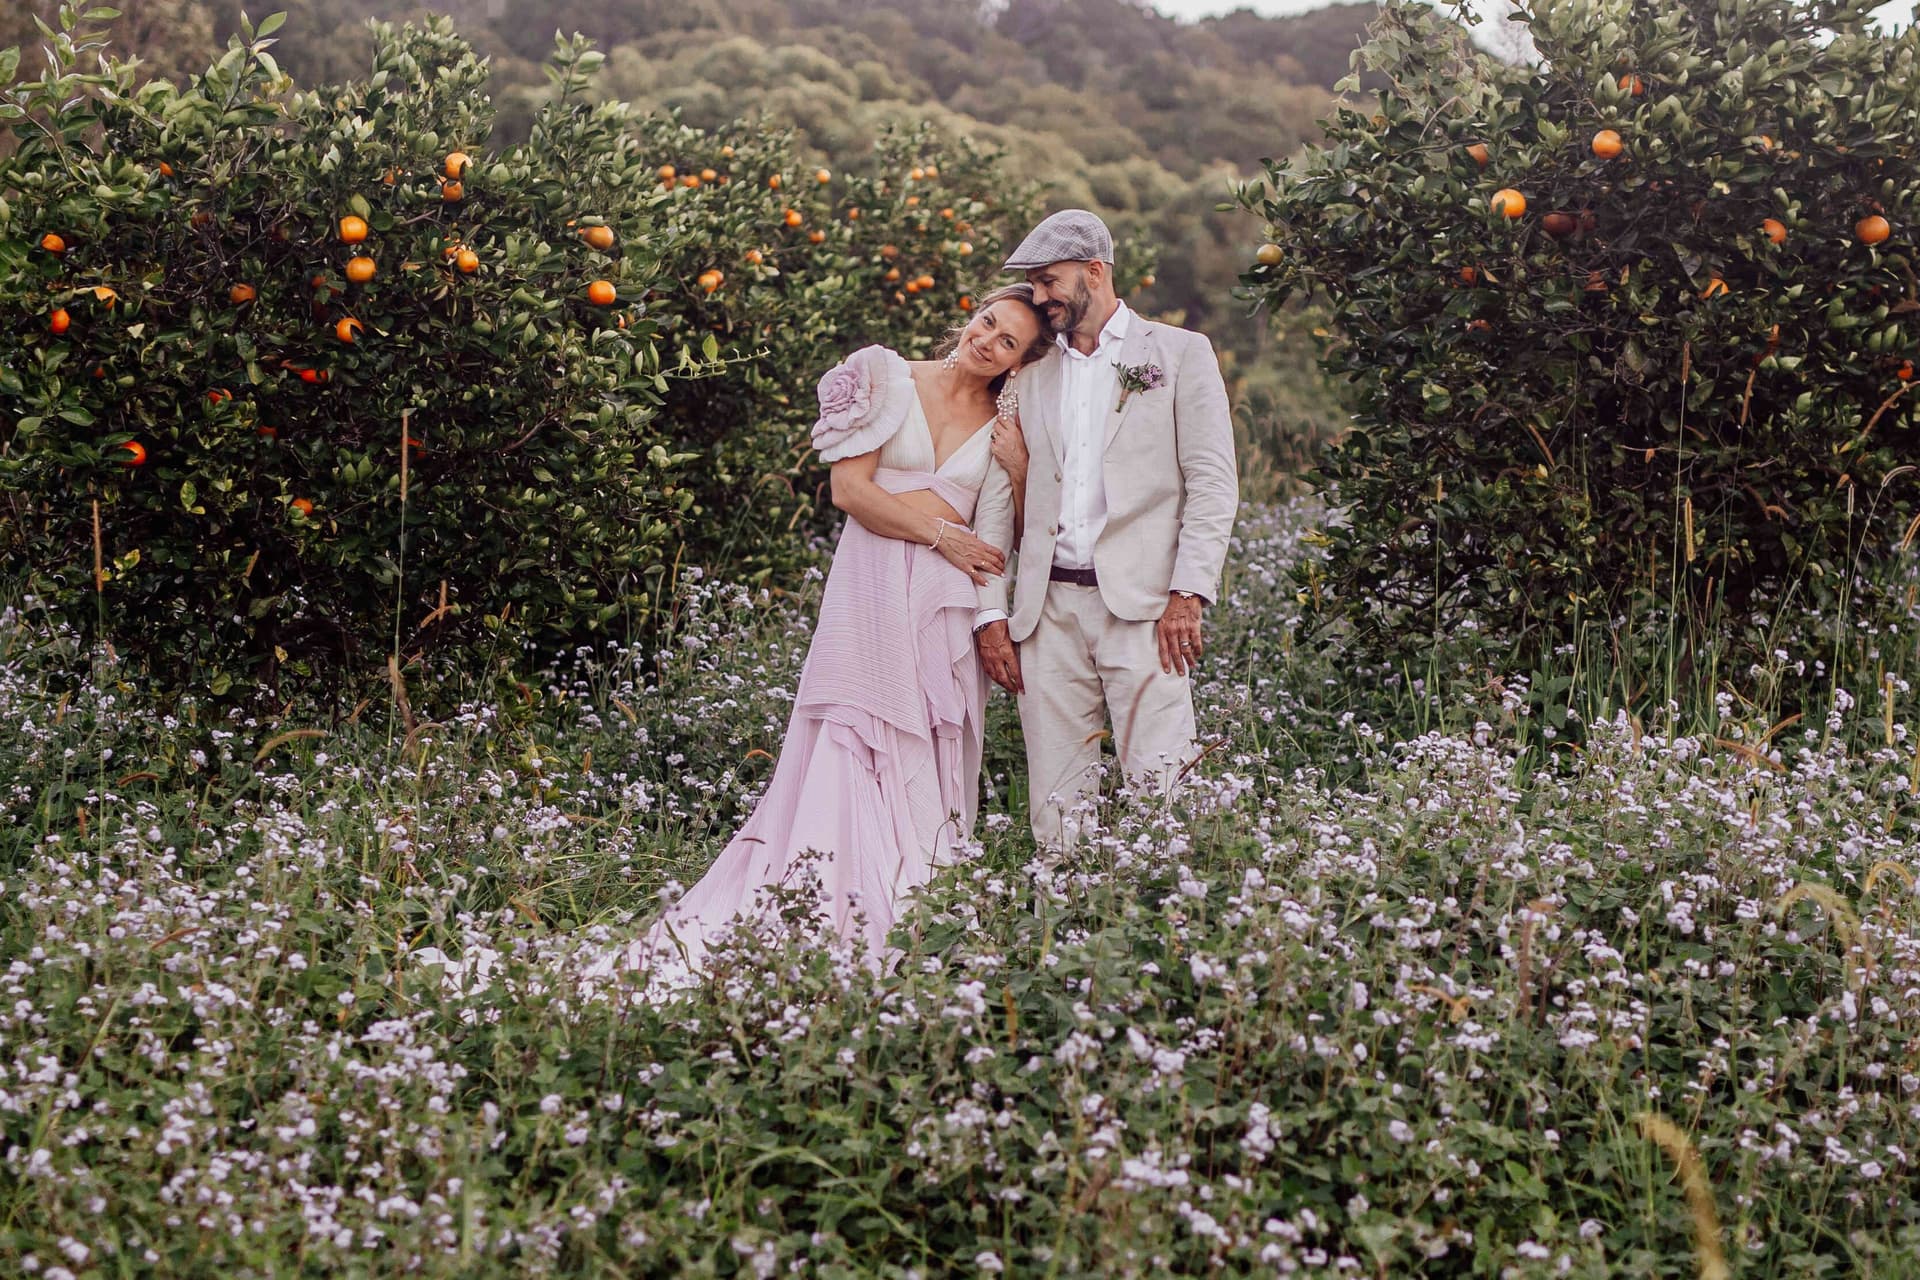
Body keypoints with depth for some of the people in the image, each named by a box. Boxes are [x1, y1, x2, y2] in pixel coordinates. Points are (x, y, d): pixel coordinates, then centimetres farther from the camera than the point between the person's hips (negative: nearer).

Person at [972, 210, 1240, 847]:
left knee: (1159, 792, -12)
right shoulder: (1030, 378, 20)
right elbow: (997, 500, 16)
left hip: (1141, 603, -4)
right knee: (1056, 806, 0)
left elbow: (1213, 483, 0)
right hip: (1049, 609, 4)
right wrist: (990, 614, 6)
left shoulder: (1180, 353, 9)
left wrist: (1189, 593, -11)